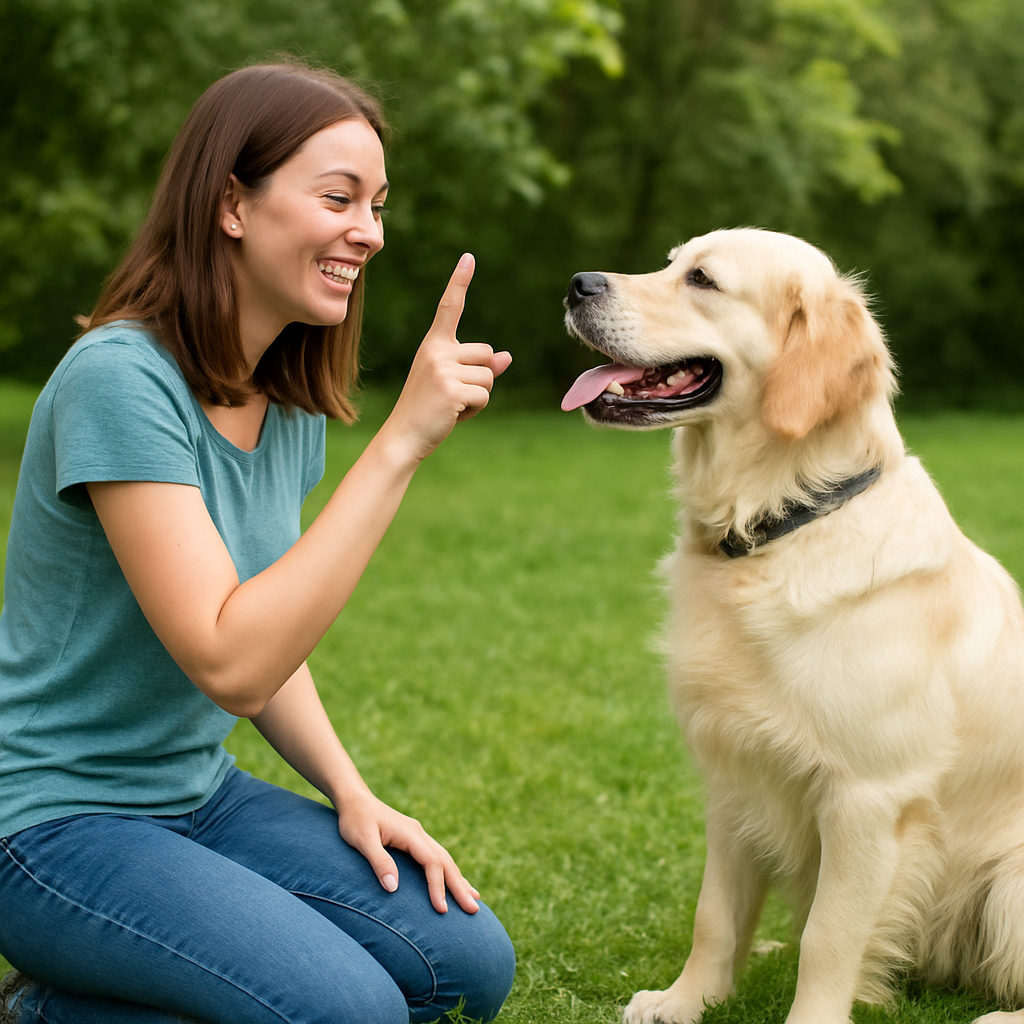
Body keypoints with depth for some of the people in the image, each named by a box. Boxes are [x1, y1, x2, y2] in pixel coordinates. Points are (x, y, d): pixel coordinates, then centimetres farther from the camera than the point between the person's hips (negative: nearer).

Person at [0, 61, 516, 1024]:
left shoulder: (290, 406, 4)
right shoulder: (119, 378, -22)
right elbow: (229, 664, -29)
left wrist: (351, 794, -2)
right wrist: (401, 440, -30)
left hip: (198, 794, 8)